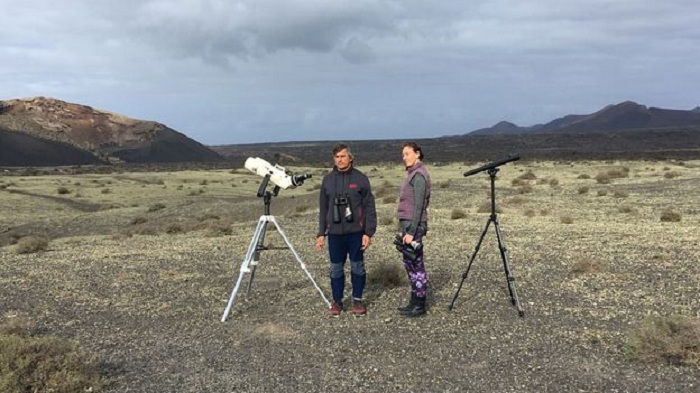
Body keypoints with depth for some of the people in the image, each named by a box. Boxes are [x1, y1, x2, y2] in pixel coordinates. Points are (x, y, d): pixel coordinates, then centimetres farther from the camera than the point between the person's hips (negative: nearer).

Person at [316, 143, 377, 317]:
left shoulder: (360, 178, -2)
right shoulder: (327, 180, 6)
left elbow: (369, 207, -3)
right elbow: (323, 209, 11)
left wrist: (368, 232, -10)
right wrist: (321, 233, 7)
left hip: (356, 232, -2)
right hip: (335, 233, 2)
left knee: (357, 267, 7)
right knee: (336, 268, 8)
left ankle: (358, 300, 21)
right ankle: (337, 301, 20)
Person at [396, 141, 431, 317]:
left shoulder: (418, 175, -14)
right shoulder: (413, 173, 14)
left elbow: (419, 206, -19)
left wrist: (411, 232, -20)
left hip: (413, 225, -10)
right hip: (408, 224, 10)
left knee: (415, 265, -2)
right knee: (411, 264, 14)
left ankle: (419, 305, 6)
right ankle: (415, 302, 22)